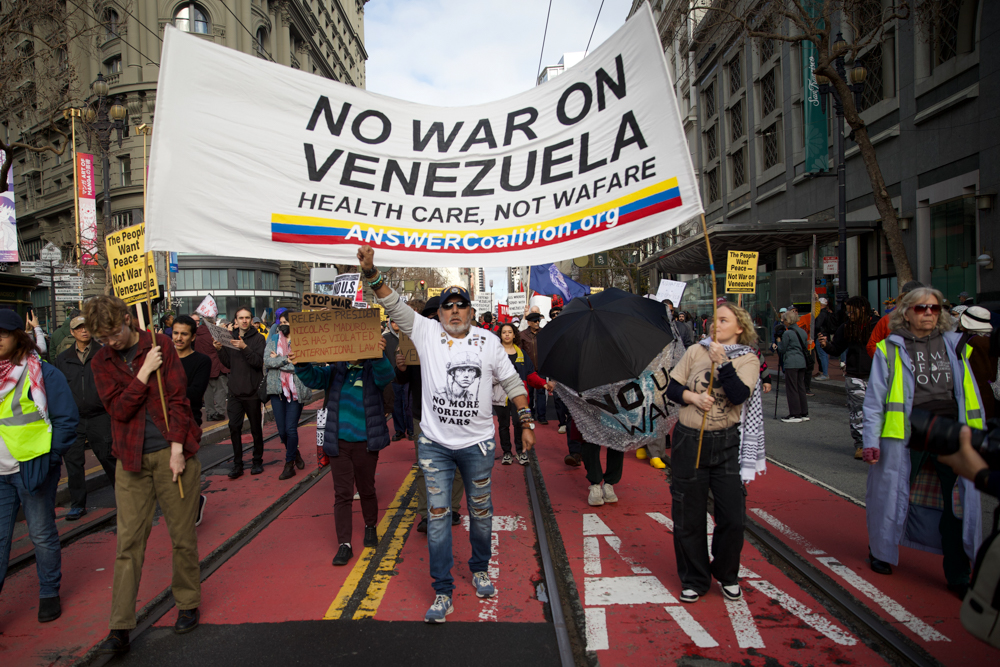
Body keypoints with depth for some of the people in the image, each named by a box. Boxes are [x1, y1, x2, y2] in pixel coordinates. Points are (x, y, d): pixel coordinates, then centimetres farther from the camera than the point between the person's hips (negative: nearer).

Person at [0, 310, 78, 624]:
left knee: (42, 535, 8)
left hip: (31, 468, -4)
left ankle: (49, 594, 24)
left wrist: (50, 457, -12)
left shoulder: (41, 373, -7)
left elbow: (66, 419, -8)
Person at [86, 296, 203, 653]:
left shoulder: (160, 344, -1)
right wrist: (144, 372, -14)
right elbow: (119, 409, -7)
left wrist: (178, 448, -10)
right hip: (132, 459, 2)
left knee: (183, 536, 7)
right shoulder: (102, 362, 5)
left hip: (172, 453, -1)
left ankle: (187, 605, 25)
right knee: (129, 541, 2)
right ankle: (120, 628, 9)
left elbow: (177, 398, -5)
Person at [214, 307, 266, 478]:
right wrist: (220, 350, -5)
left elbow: (259, 362, -16)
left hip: (252, 392, -4)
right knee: (234, 427, 2)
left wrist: (244, 348, -27)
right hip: (235, 392, 4)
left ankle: (257, 461, 20)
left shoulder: (258, 338, -4)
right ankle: (237, 464, 11)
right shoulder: (231, 337, 9)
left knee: (256, 428, 7)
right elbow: (228, 364, 10)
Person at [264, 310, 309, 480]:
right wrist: (287, 360, -14)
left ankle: (289, 464, 13)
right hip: (277, 389, 3)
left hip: (296, 389, -3)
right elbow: (267, 361, -4)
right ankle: (295, 454, 32)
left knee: (291, 429, -4)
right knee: (281, 430, 6)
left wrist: (278, 360, -8)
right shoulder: (273, 339, 9)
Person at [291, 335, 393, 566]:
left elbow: (385, 375, -25)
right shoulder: (335, 371, 3)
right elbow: (314, 378, -9)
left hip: (365, 442, -2)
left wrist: (379, 356, -47)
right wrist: (300, 365, -31)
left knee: (366, 489, 15)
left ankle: (370, 527, 40)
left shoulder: (373, 369, -5)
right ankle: (344, 544, 10)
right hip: (339, 442, 2)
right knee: (342, 493, 4)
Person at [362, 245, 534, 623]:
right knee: (437, 515, 3)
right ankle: (443, 592, 13)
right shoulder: (426, 333, 0)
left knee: (480, 512, 13)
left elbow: (513, 383, 8)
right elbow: (395, 306, -8)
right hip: (435, 444, 0)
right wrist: (372, 273, -21)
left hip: (477, 444, 1)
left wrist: (526, 423, 5)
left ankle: (480, 570, 38)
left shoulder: (488, 341, 2)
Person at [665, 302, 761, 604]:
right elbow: (672, 388, 6)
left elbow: (739, 395, -17)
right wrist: (692, 396, -12)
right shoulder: (695, 351, 3)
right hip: (689, 440, 1)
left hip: (727, 445, 0)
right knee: (689, 516, 6)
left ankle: (727, 575, 28)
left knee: (732, 517, 1)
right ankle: (694, 580, 25)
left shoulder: (748, 359, 0)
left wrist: (722, 361, -21)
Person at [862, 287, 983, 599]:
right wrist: (871, 439, -6)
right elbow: (875, 397, 0)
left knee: (960, 503, 3)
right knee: (891, 495, 7)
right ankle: (881, 551, 33)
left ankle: (958, 576, 16)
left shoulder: (955, 345, 12)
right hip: (905, 435, -3)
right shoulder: (890, 348, 1)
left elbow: (969, 394, 15)